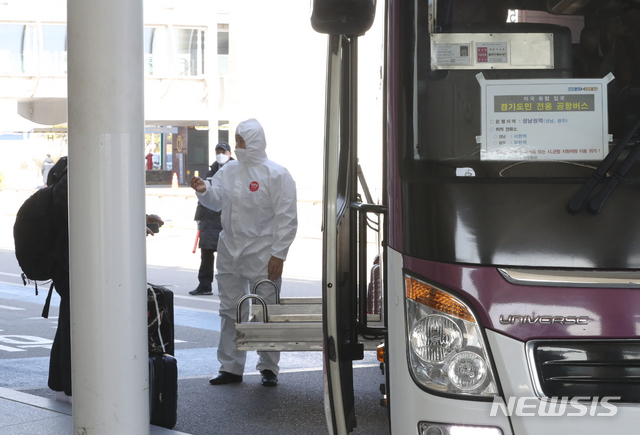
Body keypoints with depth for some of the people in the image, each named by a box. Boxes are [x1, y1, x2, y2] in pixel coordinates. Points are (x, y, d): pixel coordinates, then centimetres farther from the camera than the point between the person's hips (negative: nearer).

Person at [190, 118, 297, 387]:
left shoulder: (276, 175, -8)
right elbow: (216, 201, 12)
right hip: (230, 252, 6)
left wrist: (278, 254, -14)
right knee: (230, 312, 9)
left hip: (262, 255, -6)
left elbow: (287, 218, -10)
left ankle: (268, 368, 14)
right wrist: (204, 190, -10)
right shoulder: (229, 171, 11)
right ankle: (230, 368, 17)